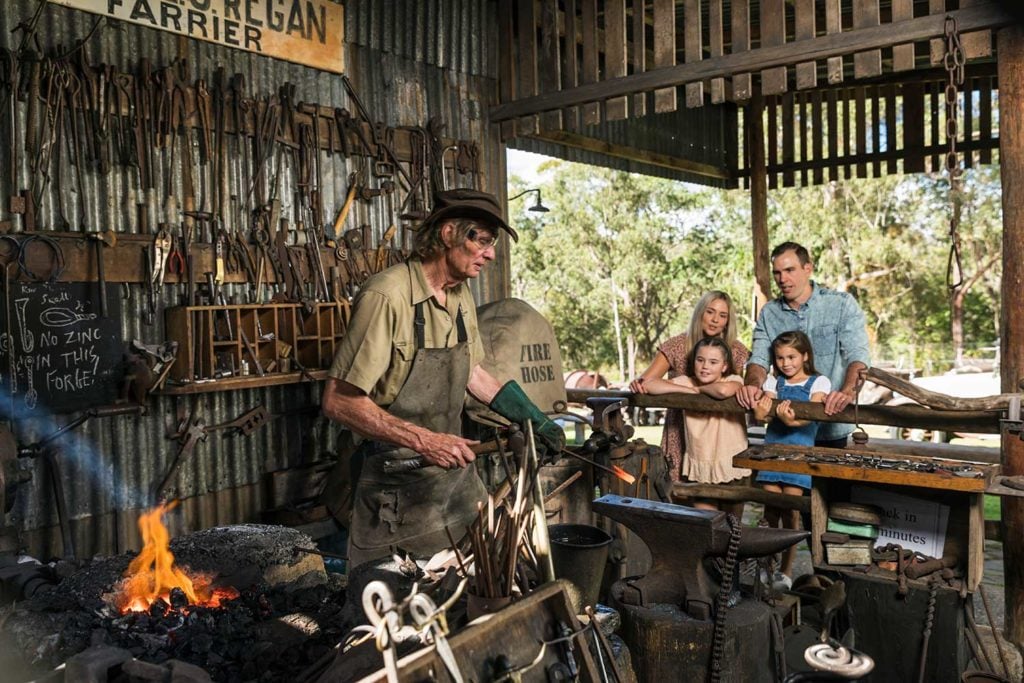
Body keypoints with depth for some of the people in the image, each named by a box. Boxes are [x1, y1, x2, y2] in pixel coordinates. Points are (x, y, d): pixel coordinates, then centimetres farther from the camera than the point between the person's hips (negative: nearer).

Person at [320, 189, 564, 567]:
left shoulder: (460, 294, 5)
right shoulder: (386, 295, -21)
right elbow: (338, 400, -22)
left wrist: (534, 420, 16)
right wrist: (423, 441, -28)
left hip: (455, 468, 8)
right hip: (399, 485, -7)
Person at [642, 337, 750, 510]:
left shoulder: (733, 380, -10)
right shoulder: (686, 381, -2)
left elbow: (723, 390, -36)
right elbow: (649, 384, -14)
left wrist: (699, 388, -16)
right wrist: (690, 390, -17)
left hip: (730, 465, -2)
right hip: (699, 466, 2)